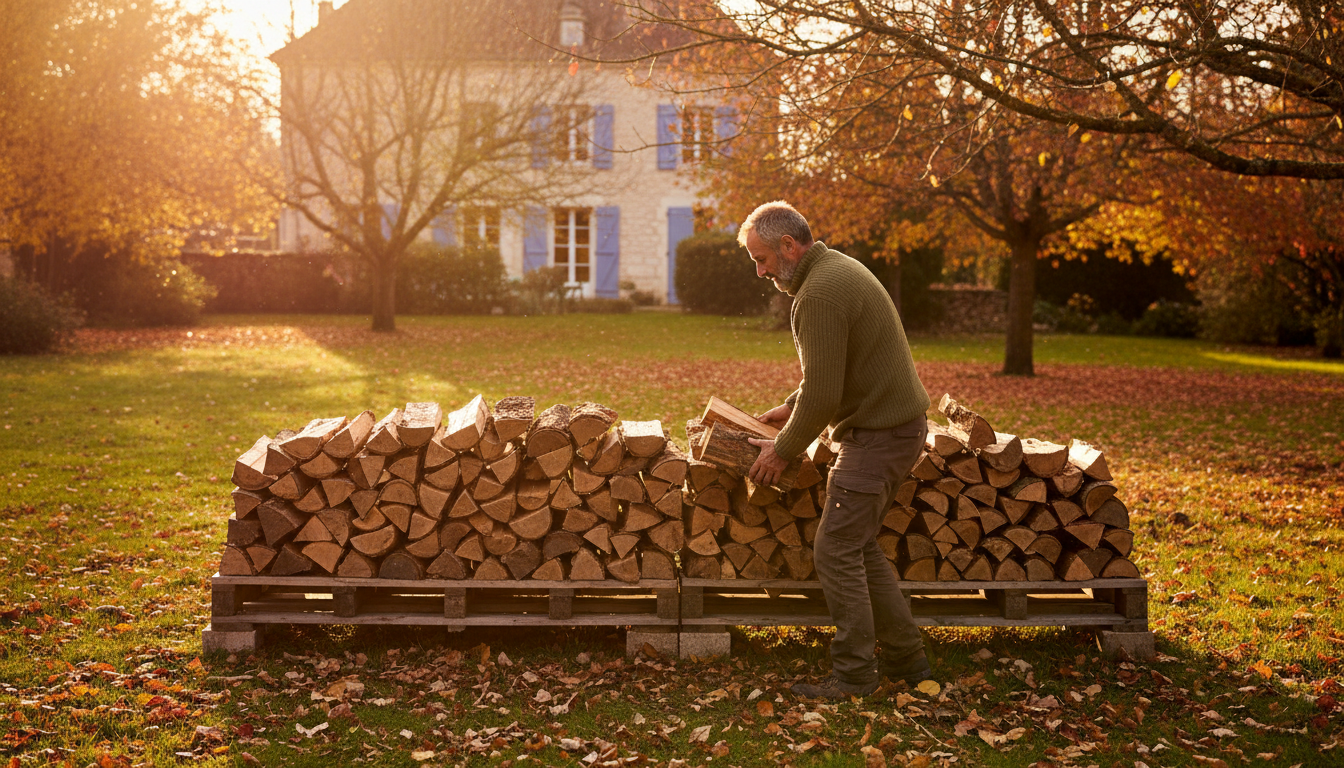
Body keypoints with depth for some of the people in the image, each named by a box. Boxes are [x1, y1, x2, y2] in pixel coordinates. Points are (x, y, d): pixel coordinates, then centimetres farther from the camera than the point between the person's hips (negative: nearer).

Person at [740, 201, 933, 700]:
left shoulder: (820, 292, -20)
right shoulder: (837, 270, 14)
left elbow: (823, 394, -22)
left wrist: (784, 450, -10)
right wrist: (791, 407, 20)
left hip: (879, 434, -11)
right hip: (896, 425, 11)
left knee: (837, 551, -6)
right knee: (859, 546, 15)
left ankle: (854, 674, 3)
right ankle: (906, 658, 22)